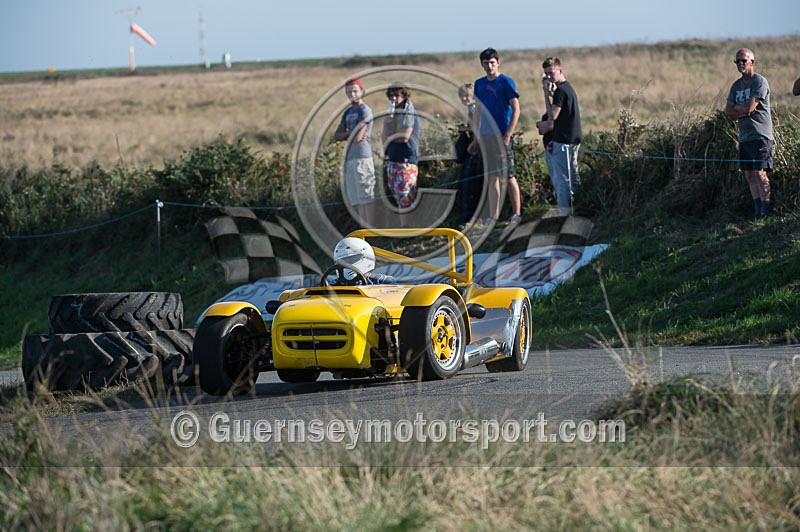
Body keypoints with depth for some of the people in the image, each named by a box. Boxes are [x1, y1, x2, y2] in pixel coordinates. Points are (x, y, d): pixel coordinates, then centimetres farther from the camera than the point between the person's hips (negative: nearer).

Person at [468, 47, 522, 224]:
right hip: (486, 135, 6)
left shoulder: (506, 82, -4)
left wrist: (508, 134, -15)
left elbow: (516, 109, -7)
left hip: (501, 135, -6)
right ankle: (493, 216, 6)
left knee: (508, 175, -3)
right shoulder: (479, 84, 13)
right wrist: (477, 139, 17)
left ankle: (516, 213, 4)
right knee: (491, 177, 6)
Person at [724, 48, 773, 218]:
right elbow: (728, 112, 11)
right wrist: (743, 111, -5)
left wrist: (736, 109, 4)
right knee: (749, 175, 4)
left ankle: (765, 211, -11)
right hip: (744, 136, 8)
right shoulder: (737, 85, 17)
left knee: (759, 173, -12)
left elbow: (749, 108, -15)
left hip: (760, 135, -8)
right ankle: (757, 212, 6)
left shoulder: (759, 82, -7)